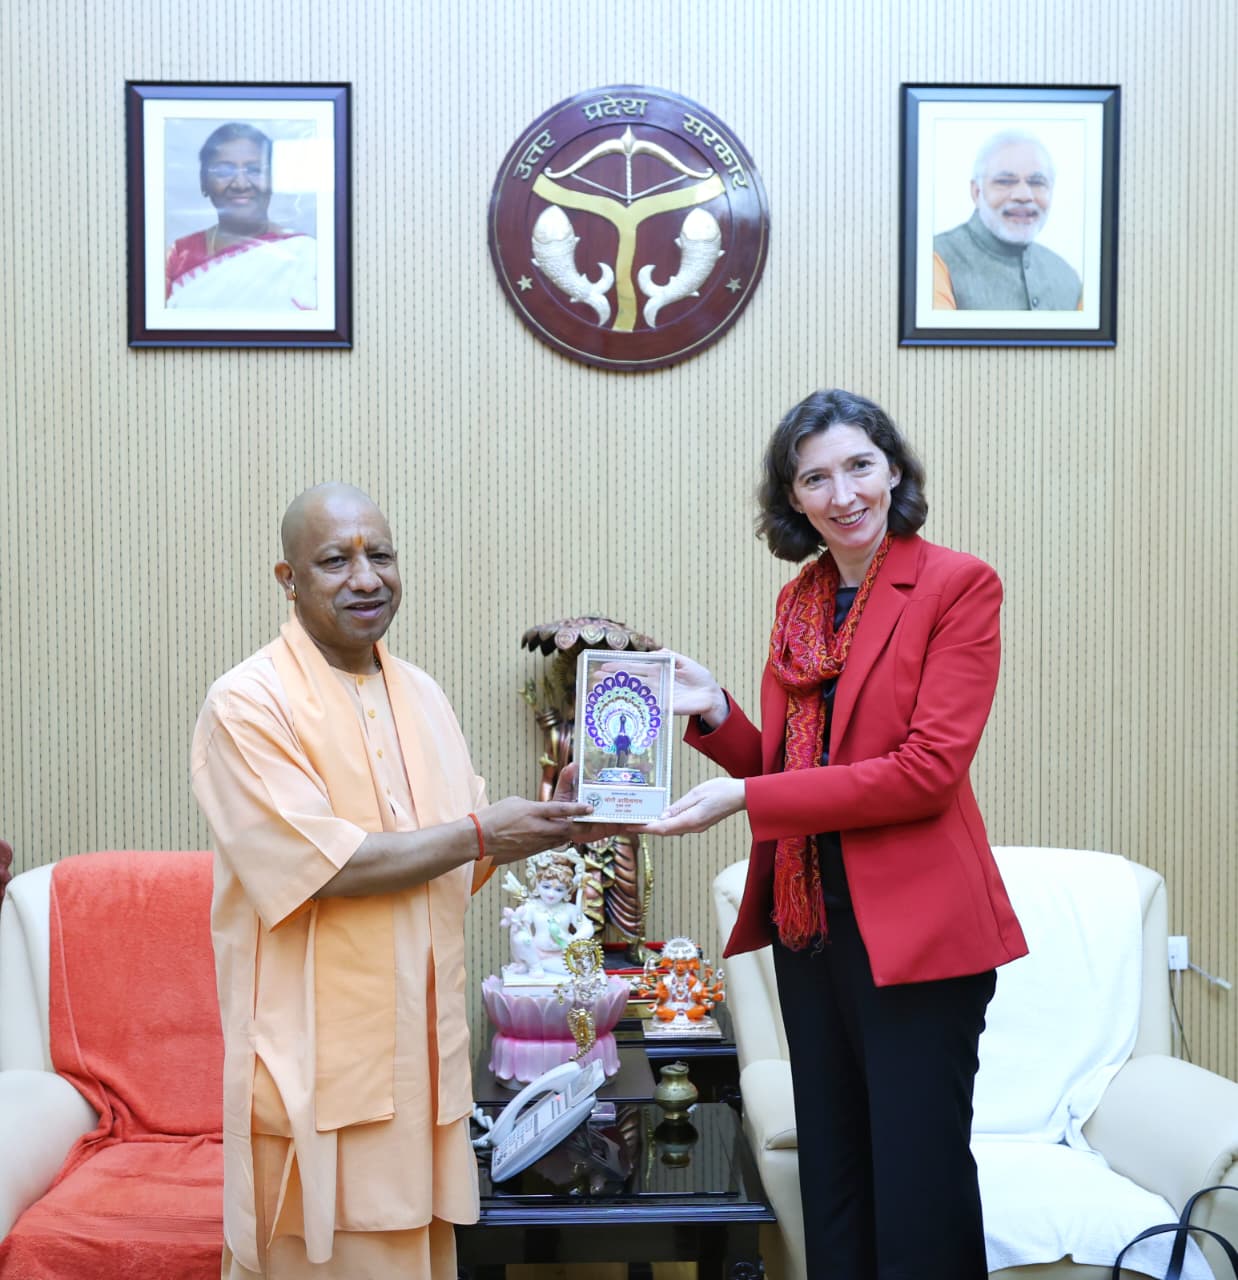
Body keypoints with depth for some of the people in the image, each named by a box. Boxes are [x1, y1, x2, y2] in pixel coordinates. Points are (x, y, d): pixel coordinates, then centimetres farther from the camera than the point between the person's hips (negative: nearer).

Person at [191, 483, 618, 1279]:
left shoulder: (423, 696, 10)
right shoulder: (249, 704, -12)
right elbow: (324, 864, -20)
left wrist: (549, 821, -1)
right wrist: (478, 833, -15)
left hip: (421, 1044, 7)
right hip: (320, 1055, -6)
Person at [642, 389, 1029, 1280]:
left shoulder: (958, 585, -8)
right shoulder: (799, 602, 11)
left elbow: (930, 767, -17)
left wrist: (746, 798, -18)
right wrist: (714, 713, -5)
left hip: (915, 928, -6)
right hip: (809, 920, 6)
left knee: (918, 1182, 1)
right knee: (832, 1177, 16)